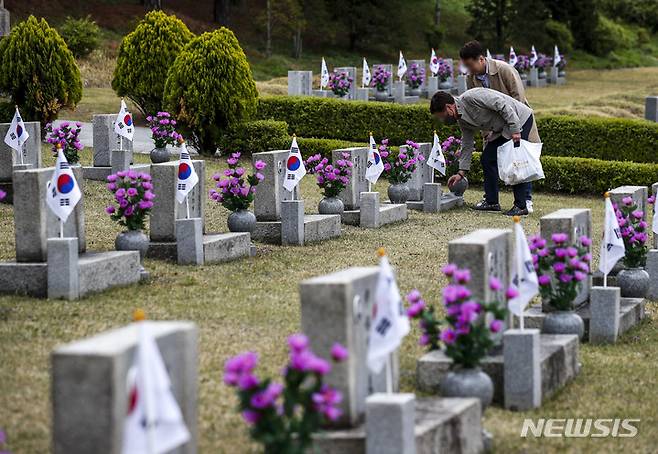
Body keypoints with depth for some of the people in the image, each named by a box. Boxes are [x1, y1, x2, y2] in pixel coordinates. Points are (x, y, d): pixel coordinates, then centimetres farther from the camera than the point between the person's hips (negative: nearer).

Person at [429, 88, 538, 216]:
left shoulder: (471, 97, -25)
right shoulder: (462, 120, 4)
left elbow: (503, 105, -26)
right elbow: (467, 146, 13)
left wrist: (515, 130, -27)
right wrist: (461, 173, 11)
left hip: (520, 119, -9)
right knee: (487, 160, 5)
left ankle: (521, 206, -11)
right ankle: (492, 201, 12)